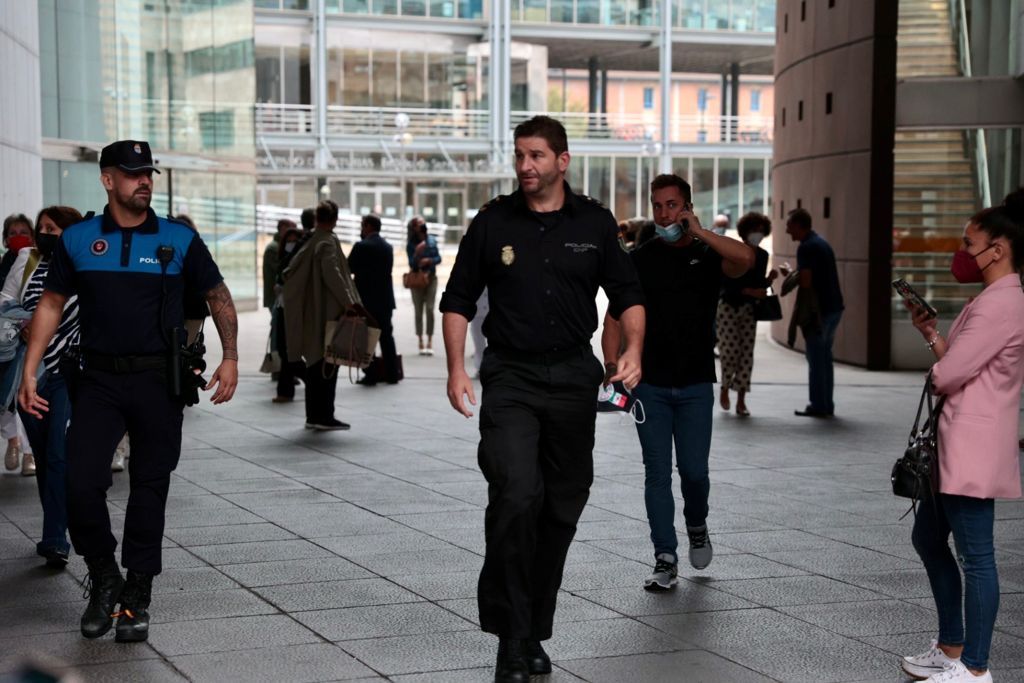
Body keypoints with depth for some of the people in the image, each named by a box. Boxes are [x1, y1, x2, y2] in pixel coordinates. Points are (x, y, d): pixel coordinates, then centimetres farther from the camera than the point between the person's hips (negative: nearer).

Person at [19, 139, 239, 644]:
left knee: (149, 490, 5)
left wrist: (230, 358, 1)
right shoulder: (77, 240, 4)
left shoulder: (180, 240, 1)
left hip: (160, 382, 0)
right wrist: (30, 371, 3)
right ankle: (103, 578, 16)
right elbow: (51, 305, 10)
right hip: (99, 381, 1)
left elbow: (219, 297, 10)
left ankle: (136, 597, 17)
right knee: (81, 484, -9)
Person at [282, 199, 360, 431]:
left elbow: (289, 273, 14)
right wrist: (348, 301, -26)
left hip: (310, 314, 8)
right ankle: (324, 417, -6)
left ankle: (313, 415, 15)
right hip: (328, 312, -8)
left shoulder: (309, 243, 11)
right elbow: (331, 273, -25)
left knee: (315, 363, 12)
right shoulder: (328, 242, -11)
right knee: (328, 364, -5)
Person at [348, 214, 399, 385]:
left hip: (366, 298, -6)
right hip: (385, 298, 6)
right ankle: (391, 374, 10)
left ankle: (370, 375, -2)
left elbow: (348, 268, -9)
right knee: (386, 336, 10)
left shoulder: (361, 246, -11)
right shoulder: (388, 247, 8)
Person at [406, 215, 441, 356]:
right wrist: (417, 252, -27)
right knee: (418, 311, 2)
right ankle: (421, 342, 7)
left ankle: (430, 342, -4)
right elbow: (411, 263, -11)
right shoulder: (411, 244, -5)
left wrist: (428, 260, -15)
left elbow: (438, 258, 4)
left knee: (430, 309, -6)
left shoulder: (432, 240, 3)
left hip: (431, 277, 1)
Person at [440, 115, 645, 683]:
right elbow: (458, 300, 6)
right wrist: (457, 369, -4)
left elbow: (627, 295, 10)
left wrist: (633, 349, -8)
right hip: (510, 379, -2)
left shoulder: (595, 223, 4)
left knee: (562, 507, 8)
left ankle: (534, 634, 23)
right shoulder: (492, 223, 2)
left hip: (573, 378, 3)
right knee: (517, 494, -20)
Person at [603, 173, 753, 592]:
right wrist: (612, 363, -13)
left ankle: (696, 526, 29)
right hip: (650, 385, 1)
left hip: (695, 385, 0)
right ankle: (665, 560, 6)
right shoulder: (640, 260, 5)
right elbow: (616, 316, 1)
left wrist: (700, 232, -18)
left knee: (693, 470, -3)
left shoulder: (708, 254, 4)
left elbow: (745, 260, -19)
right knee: (657, 473, 0)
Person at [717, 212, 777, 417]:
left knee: (747, 354, -1)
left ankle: (741, 401, 3)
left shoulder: (762, 255, 6)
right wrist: (750, 291, -24)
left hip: (749, 309, 4)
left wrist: (769, 279, -9)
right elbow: (726, 283, -15)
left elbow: (759, 285, 12)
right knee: (730, 351, -8)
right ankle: (725, 389, 18)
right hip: (729, 306, -4)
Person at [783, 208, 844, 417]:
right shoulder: (822, 243, 16)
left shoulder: (806, 247, -13)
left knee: (816, 358, -3)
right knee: (825, 356, 13)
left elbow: (806, 281, -19)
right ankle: (826, 405, 17)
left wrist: (790, 275, -2)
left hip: (818, 309, -9)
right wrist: (793, 275, 16)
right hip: (833, 306, 9)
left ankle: (818, 406, -1)